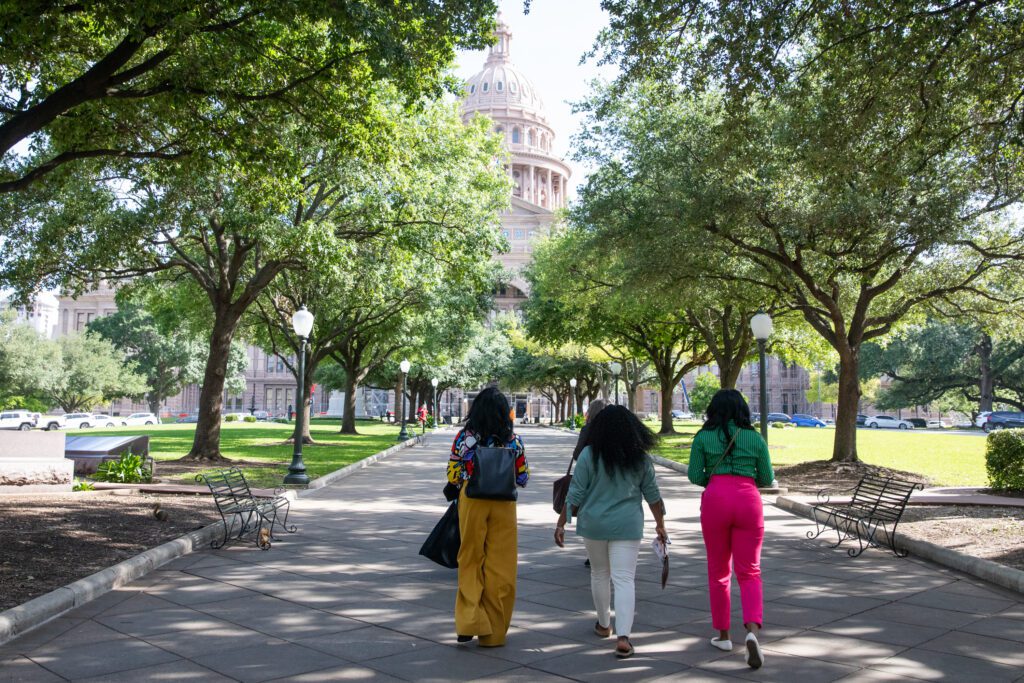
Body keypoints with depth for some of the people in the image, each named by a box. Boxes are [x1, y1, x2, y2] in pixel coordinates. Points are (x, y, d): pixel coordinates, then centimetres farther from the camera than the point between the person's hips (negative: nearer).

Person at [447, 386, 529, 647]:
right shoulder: (513, 440, -3)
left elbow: (453, 477, -2)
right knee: (500, 567, 9)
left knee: (470, 562, 14)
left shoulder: (464, 438, -5)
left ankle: (470, 621, 1)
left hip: (472, 503, 0)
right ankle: (494, 633, 16)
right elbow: (523, 479, 3)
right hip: (503, 505, 0)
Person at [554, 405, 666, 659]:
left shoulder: (589, 455, -7)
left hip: (594, 524, 0)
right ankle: (623, 637, -13)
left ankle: (604, 624, 34)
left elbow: (575, 495, -6)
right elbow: (652, 494, 8)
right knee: (624, 579, -1)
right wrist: (660, 524, 19)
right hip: (627, 526, 0)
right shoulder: (640, 458, 1)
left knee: (599, 574, 19)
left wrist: (561, 523, 1)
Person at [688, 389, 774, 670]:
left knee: (718, 572, 14)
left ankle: (723, 635, 21)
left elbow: (695, 476, 1)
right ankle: (752, 631, -16)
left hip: (715, 500, 0)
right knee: (749, 573, 5)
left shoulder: (703, 437, 5)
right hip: (748, 501, 1)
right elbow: (767, 479, 10)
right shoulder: (755, 438, 8)